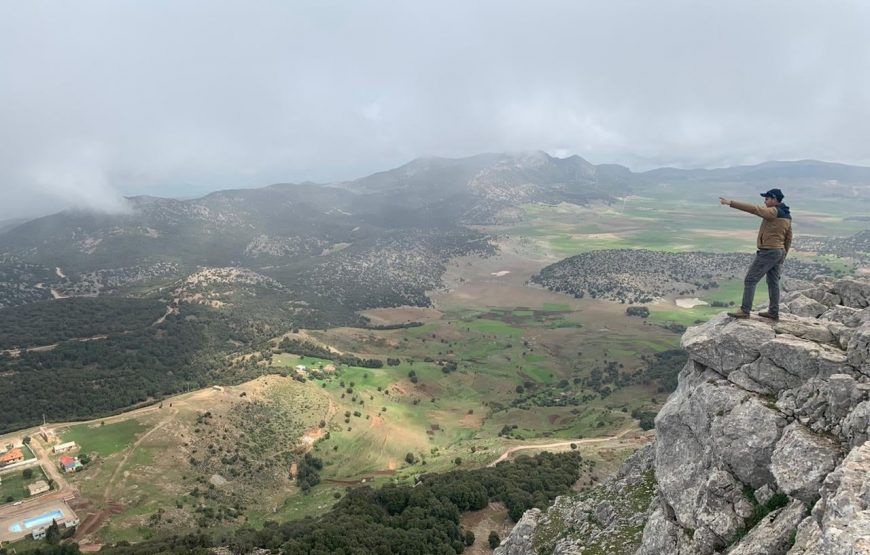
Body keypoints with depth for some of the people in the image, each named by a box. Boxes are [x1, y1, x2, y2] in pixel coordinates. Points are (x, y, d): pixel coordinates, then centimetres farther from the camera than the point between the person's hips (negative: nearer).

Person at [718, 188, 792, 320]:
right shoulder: (787, 215, 14)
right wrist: (783, 255, 24)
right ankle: (773, 312, 20)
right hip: (779, 251, 9)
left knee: (750, 280, -6)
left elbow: (753, 209, -26)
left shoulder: (773, 212, -15)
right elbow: (788, 238, 18)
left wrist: (731, 203, -29)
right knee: (773, 282, 15)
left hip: (768, 251, -9)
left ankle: (745, 310, -7)